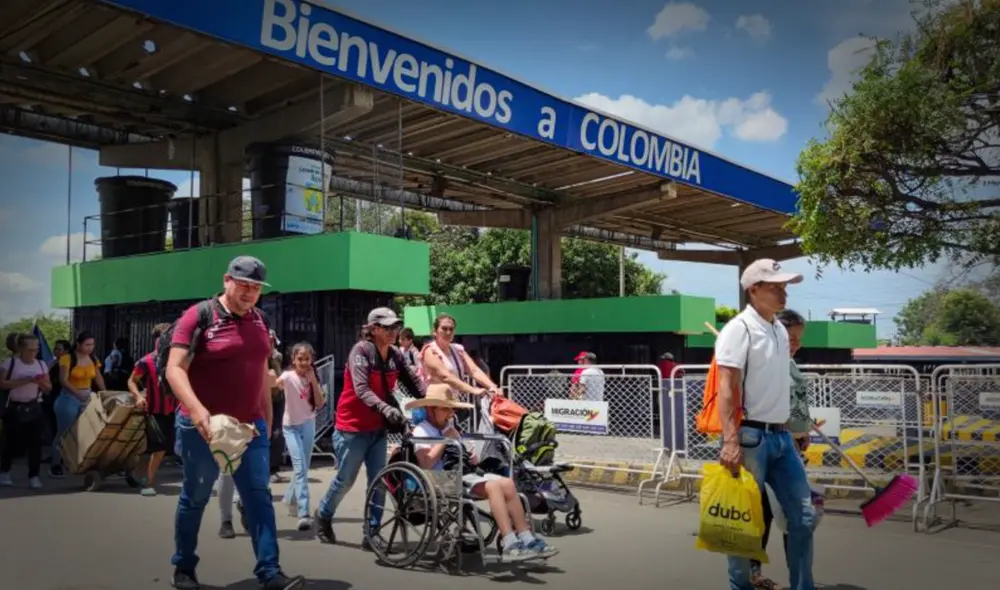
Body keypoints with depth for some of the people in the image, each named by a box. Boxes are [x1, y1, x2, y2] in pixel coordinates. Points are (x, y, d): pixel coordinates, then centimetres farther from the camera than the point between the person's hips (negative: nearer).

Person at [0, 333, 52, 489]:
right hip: (14, 408, -3)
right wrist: (24, 380, -24)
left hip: (34, 408, 3)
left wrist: (42, 382, -15)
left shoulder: (41, 364, 5)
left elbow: (48, 388, 8)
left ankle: (34, 476, 3)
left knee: (35, 441, -1)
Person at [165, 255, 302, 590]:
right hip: (205, 427, -5)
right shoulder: (198, 316, -9)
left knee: (259, 498, -1)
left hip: (250, 427, 5)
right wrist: (196, 409, -31)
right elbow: (174, 369, -16)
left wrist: (267, 418, 16)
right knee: (195, 499, 10)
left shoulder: (259, 320, 9)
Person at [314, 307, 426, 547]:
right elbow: (362, 390, -29)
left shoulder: (395, 355, 1)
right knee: (345, 480, 7)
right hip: (352, 428, -5)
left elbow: (414, 382, -7)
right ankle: (323, 515, 33)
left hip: (378, 428, 6)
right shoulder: (361, 350, -17)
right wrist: (386, 409, -44)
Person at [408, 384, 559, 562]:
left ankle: (526, 539, -15)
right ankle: (510, 545, -32)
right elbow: (426, 463, -19)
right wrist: (445, 440, -11)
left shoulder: (448, 427, 23)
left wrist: (471, 457, 3)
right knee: (492, 486, -28)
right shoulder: (421, 431, -2)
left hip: (460, 475, 8)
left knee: (507, 484, -13)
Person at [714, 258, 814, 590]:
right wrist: (730, 441, -26)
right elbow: (726, 390, -18)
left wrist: (787, 430, 20)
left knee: (803, 514, 10)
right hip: (751, 436, -8)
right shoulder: (739, 329, -11)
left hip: (781, 436, 8)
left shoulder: (780, 330, 14)